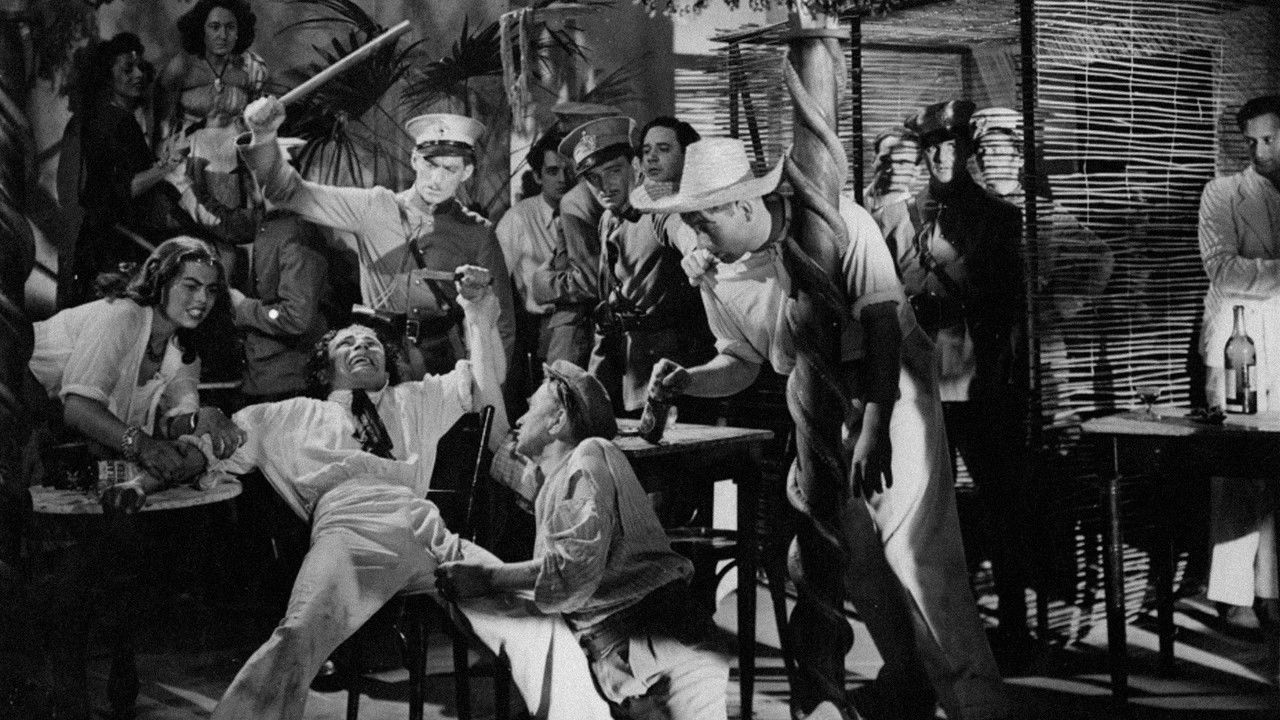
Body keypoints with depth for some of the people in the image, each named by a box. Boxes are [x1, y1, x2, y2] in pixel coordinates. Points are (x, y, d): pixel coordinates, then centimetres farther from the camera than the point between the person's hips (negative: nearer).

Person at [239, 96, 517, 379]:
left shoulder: (477, 234, 5)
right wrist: (264, 139, -12)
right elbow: (291, 193, 4)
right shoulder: (373, 208, 8)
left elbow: (501, 322, 9)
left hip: (444, 369, -1)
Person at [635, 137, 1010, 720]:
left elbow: (882, 319, -19)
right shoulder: (715, 268, -1)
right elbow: (742, 363, 11)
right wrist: (685, 381, -10)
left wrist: (874, 427, -25)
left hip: (890, 387, -6)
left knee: (915, 550, -13)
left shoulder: (836, 222, -17)